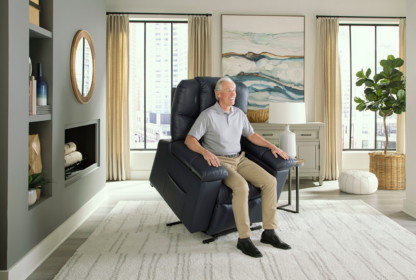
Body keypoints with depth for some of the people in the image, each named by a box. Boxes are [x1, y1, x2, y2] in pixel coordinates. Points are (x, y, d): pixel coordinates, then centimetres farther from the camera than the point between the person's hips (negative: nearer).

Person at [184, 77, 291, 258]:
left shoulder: (239, 114, 14)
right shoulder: (208, 115, -5)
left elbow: (251, 135, 22)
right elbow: (189, 140, -12)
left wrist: (272, 146, 9)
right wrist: (205, 151, -31)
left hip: (240, 159, 6)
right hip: (220, 161, -6)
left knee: (270, 181, -15)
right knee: (241, 186, -33)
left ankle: (269, 232, -8)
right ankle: (244, 238, -23)